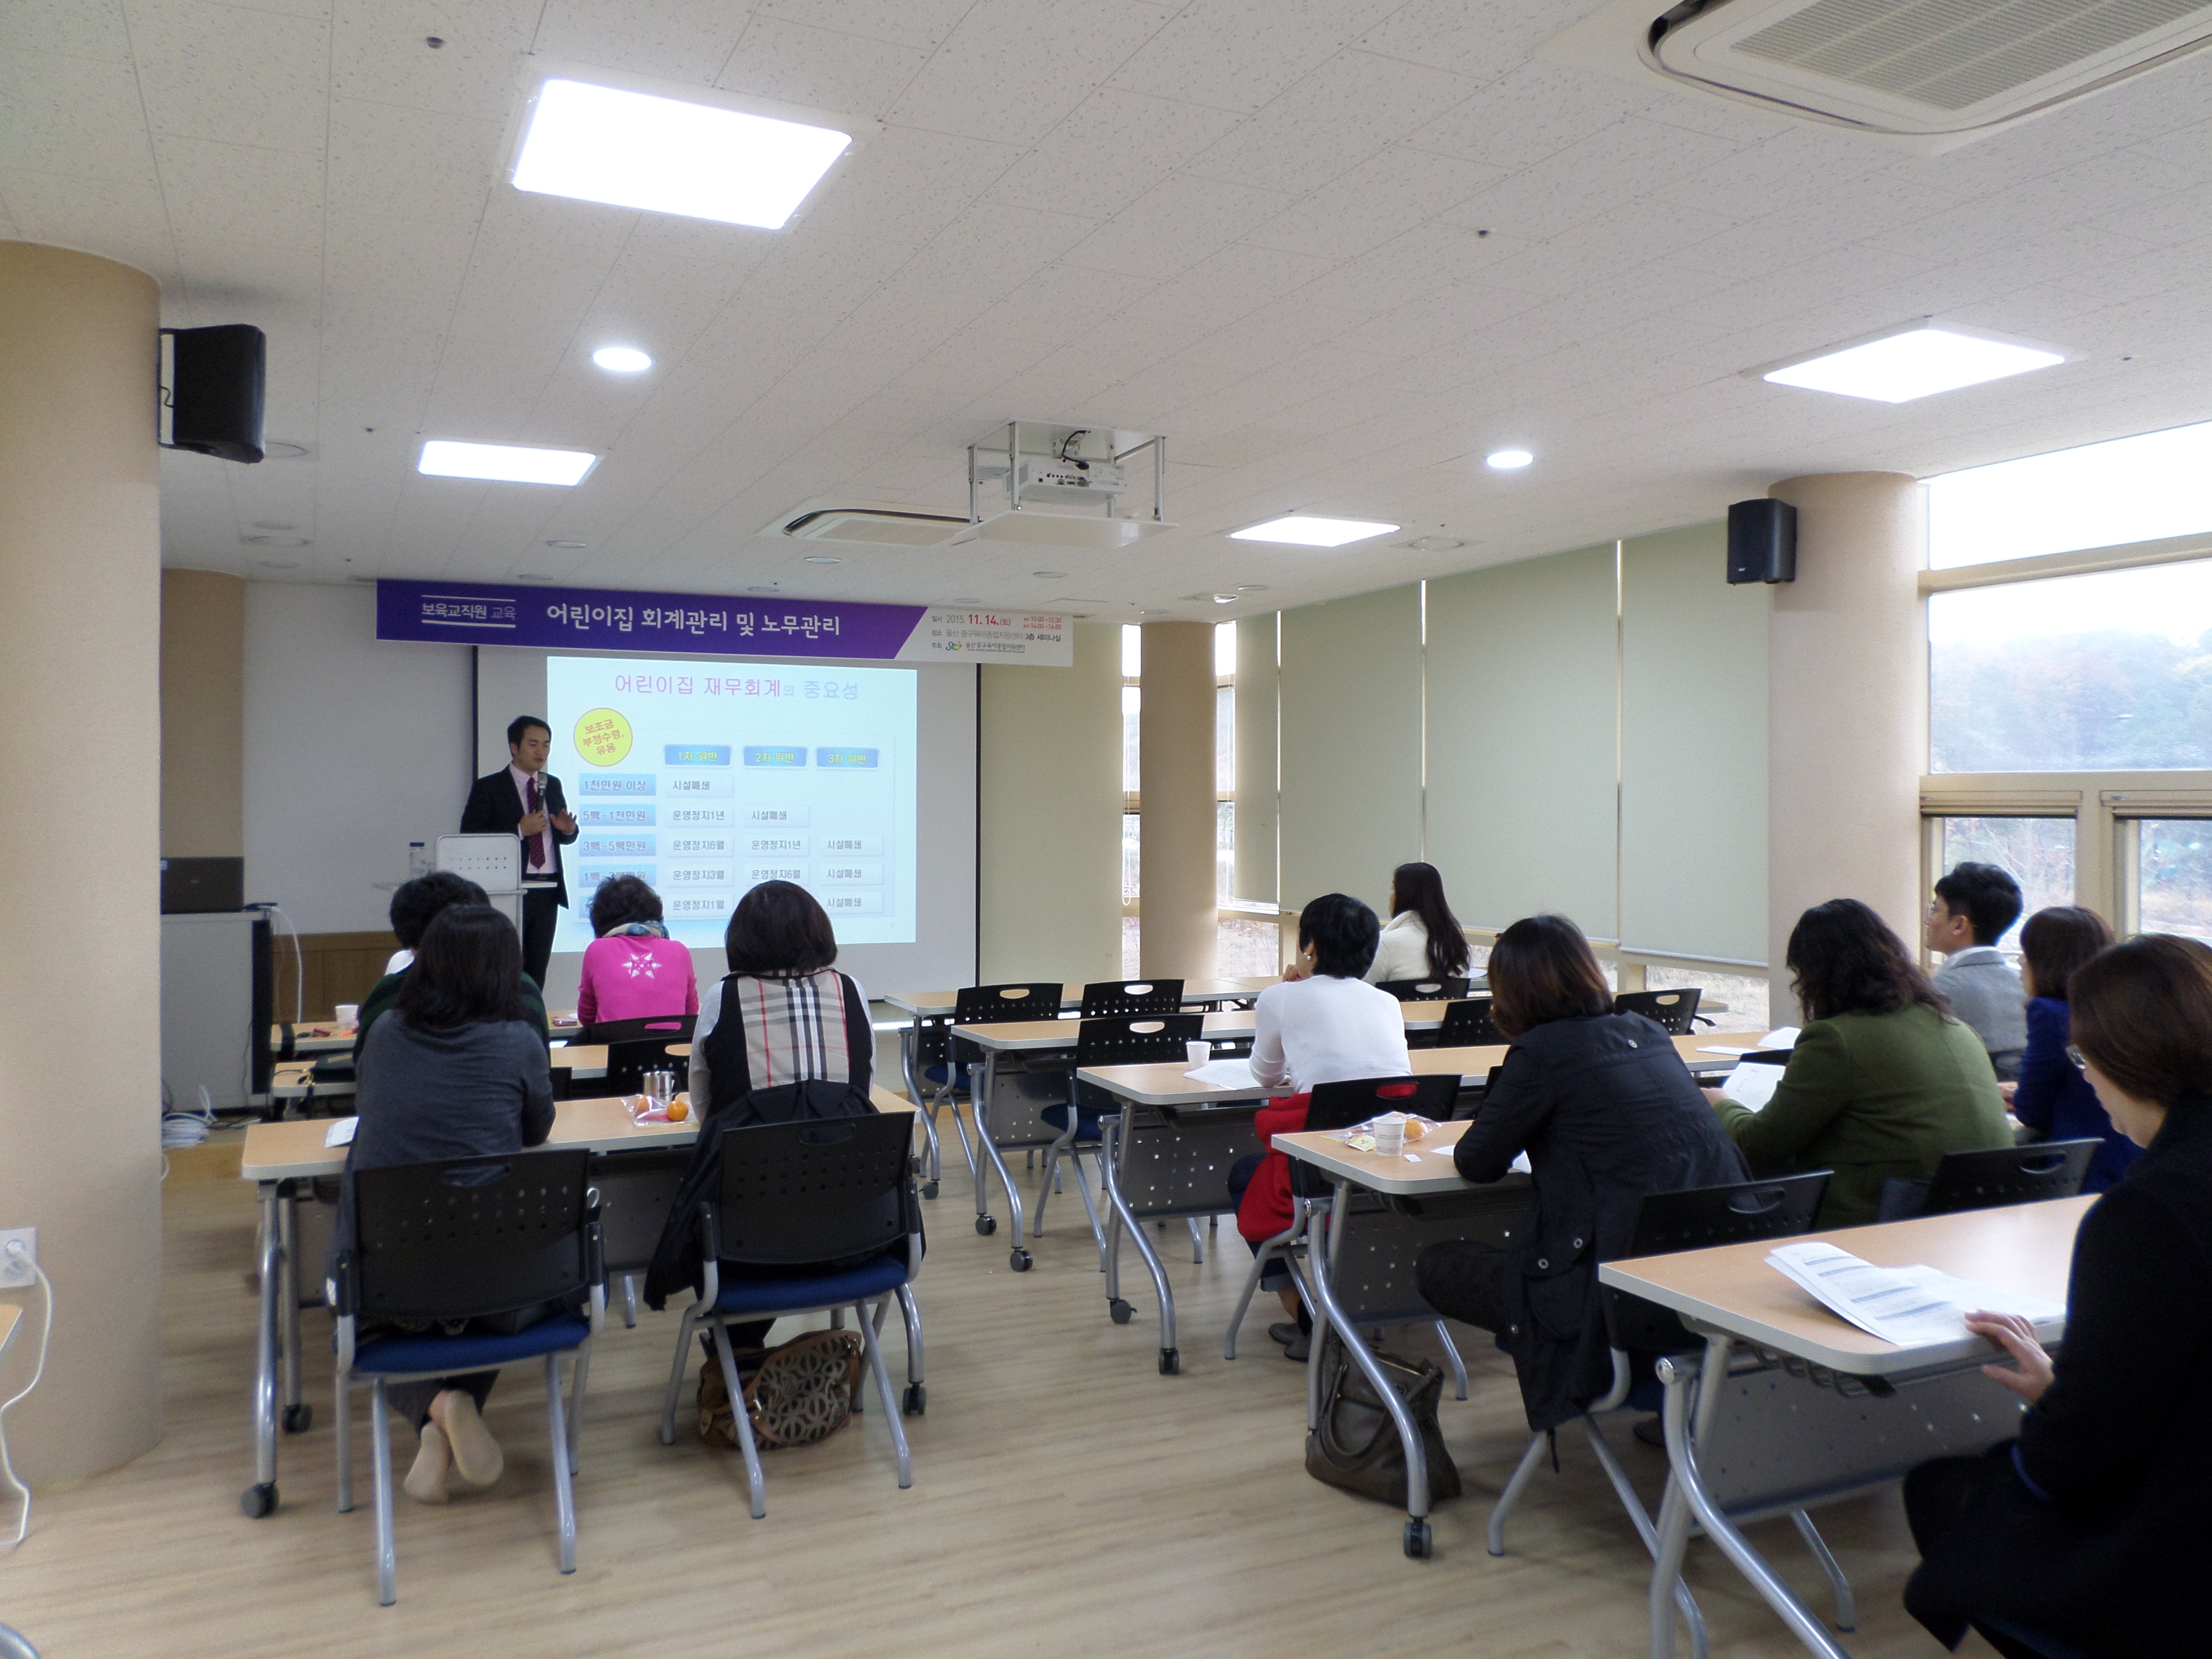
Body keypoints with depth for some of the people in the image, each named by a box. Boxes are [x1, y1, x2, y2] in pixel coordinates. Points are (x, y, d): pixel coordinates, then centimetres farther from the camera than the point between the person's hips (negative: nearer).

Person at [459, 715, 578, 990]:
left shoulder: (553, 785, 14)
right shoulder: (488, 788, -3)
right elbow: (469, 840, -9)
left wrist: (568, 830, -3)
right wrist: (520, 831, -18)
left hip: (548, 891, 5)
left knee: (538, 969, 9)